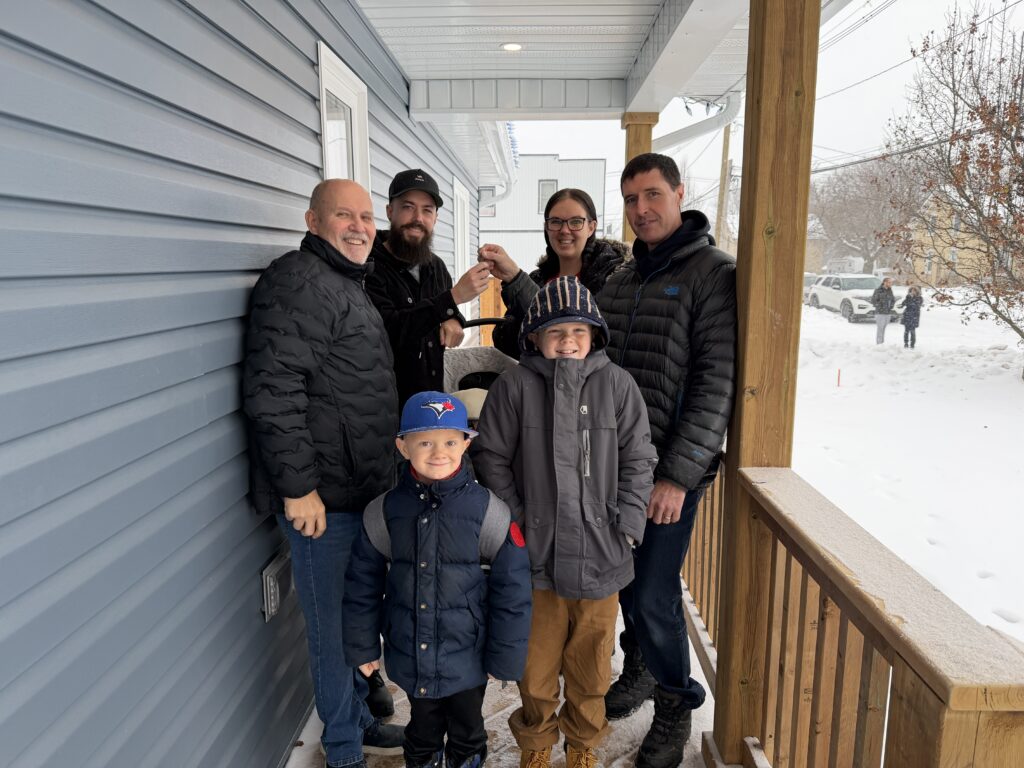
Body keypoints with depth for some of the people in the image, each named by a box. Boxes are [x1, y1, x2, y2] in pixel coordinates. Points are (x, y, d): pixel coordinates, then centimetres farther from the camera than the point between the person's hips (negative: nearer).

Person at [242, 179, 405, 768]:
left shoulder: (348, 283, 17)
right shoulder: (298, 281, -14)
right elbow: (274, 392, -22)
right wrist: (297, 487, -22)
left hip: (364, 488, 10)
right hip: (322, 496, -10)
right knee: (333, 627, 5)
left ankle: (359, 720, 39)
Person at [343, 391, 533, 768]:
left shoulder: (489, 511, -17)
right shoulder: (384, 511, -10)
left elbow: (512, 590, -11)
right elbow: (363, 585, 2)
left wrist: (504, 657, -7)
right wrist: (363, 646, 6)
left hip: (468, 658, -1)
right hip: (409, 657, 2)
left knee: (467, 731, 23)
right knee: (423, 729, 25)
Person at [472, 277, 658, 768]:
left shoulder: (617, 384, -1)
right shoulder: (515, 386, -5)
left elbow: (637, 461, 3)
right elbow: (491, 459, 1)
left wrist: (627, 523, -4)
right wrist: (513, 522, -4)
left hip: (600, 552, 1)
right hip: (535, 550, -1)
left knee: (591, 660, 17)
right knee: (536, 658, 14)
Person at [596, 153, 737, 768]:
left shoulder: (714, 273, -9)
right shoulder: (623, 279, 13)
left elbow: (718, 384, -15)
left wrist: (678, 473, -18)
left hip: (673, 468, -6)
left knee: (653, 596, -2)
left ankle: (676, 705, 24)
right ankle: (640, 670, 42)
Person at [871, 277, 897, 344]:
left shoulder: (889, 290, 9)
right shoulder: (878, 290, -10)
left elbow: (893, 299, 22)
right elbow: (873, 300, -13)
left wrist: (891, 306, 6)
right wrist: (880, 307, -13)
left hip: (888, 313, 6)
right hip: (880, 313, -6)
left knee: (883, 329, 11)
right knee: (880, 328, -7)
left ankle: (882, 343, 17)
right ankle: (878, 343, -4)